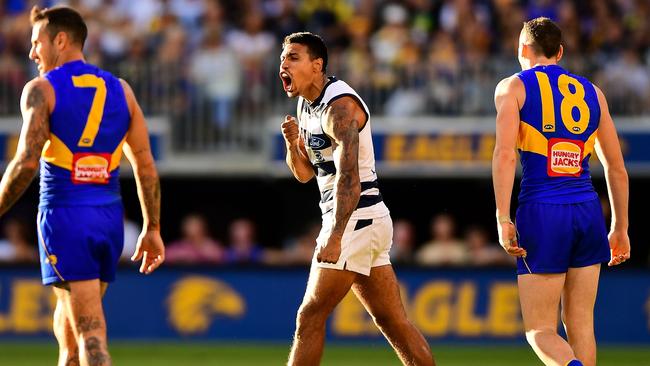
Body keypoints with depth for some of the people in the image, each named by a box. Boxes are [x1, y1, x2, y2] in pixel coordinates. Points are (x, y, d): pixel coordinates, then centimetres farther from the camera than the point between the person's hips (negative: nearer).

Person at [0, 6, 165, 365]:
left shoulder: (41, 89, -5)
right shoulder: (120, 90, 11)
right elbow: (145, 165, 10)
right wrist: (152, 228, 15)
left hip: (64, 215, -5)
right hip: (109, 215, 6)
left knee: (90, 334, -8)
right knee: (67, 325, 19)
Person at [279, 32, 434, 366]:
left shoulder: (339, 106, -16)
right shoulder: (306, 104, 14)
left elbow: (348, 176, -25)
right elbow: (305, 174, 20)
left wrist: (335, 236, -32)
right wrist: (293, 143, -1)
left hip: (356, 219, -10)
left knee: (311, 316, -8)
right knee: (392, 320, 8)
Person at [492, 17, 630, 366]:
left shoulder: (513, 87, 3)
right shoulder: (592, 93, 15)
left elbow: (505, 154, -12)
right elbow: (616, 168, 17)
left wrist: (503, 219, -14)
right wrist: (620, 228, 26)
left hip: (542, 213, -4)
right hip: (588, 211, 4)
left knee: (540, 331, -1)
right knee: (580, 325, 11)